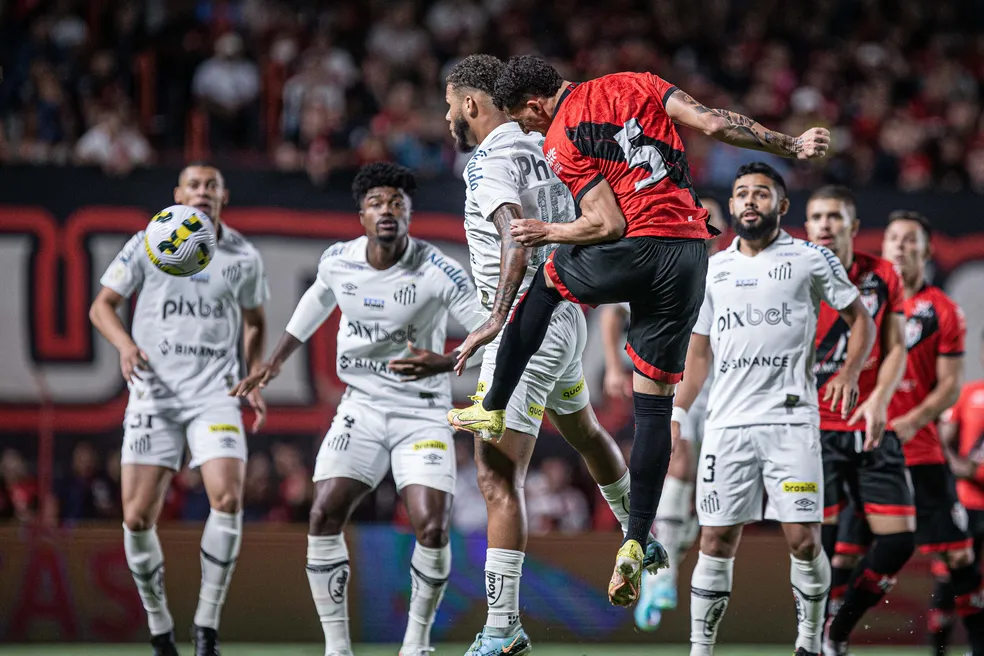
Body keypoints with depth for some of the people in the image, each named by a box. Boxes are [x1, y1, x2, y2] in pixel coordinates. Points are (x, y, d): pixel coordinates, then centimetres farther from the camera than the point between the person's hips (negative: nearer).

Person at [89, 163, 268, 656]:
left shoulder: (243, 257, 6)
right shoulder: (148, 245, 1)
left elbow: (253, 323, 21)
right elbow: (101, 306, 4)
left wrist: (256, 382, 9)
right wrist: (125, 344, -16)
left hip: (214, 393, 0)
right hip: (154, 390, 0)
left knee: (228, 499, -20)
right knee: (138, 517, -6)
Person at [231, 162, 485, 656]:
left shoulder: (439, 272, -17)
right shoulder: (337, 262, -4)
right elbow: (317, 300, 19)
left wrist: (444, 363, -32)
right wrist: (274, 363, 26)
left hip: (422, 412, -3)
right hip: (361, 407, 3)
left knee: (432, 527, -17)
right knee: (324, 515, -11)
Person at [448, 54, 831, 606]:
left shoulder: (559, 141, 1)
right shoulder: (634, 85, 14)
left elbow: (609, 225, -7)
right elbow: (713, 123, 4)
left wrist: (545, 232, 6)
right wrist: (792, 145, 12)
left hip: (638, 251, -4)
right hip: (691, 256, 4)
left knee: (545, 279, 28)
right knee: (654, 401, 8)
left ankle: (492, 410, 29)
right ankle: (635, 544, 3)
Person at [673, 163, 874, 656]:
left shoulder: (810, 259, 4)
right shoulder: (714, 269, 16)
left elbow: (860, 320, 8)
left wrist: (848, 373, -8)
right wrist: (677, 413, 15)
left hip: (790, 420, -3)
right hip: (726, 424, 3)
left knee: (803, 539, -8)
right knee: (716, 542, 0)